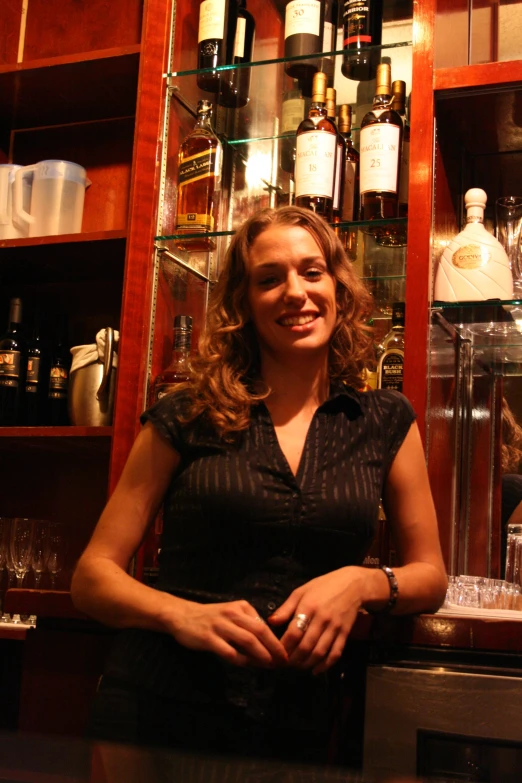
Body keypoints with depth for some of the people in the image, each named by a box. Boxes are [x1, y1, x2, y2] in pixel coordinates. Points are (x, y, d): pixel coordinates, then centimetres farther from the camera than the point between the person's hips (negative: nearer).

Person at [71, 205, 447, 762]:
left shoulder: (386, 423, 4)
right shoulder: (187, 418, -1)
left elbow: (430, 576, 11)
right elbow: (93, 575, 1)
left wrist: (362, 583, -11)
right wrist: (183, 615, -19)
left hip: (295, 730, 2)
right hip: (158, 710, -1)